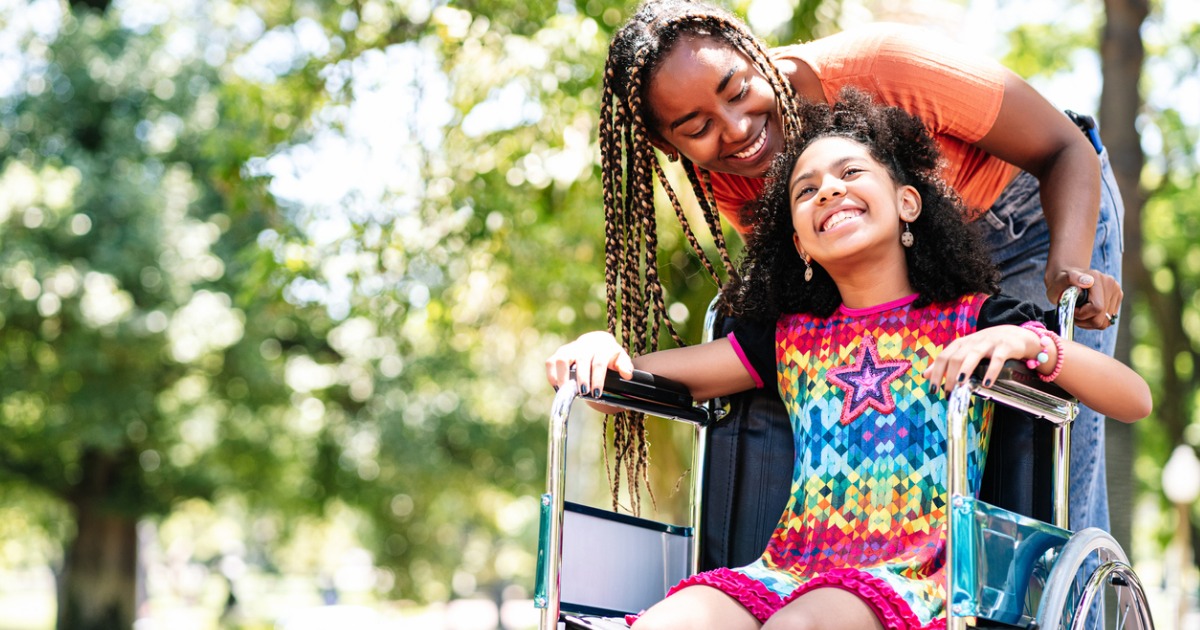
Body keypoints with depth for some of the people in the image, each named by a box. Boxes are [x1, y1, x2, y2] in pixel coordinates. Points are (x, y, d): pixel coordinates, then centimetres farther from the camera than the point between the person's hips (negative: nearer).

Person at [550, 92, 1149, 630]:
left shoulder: (973, 322, 11)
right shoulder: (788, 337, 21)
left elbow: (1134, 399, 2)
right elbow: (627, 384, 20)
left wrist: (1027, 342, -14)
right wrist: (599, 347, -4)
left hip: (909, 580, -3)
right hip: (788, 567, 4)